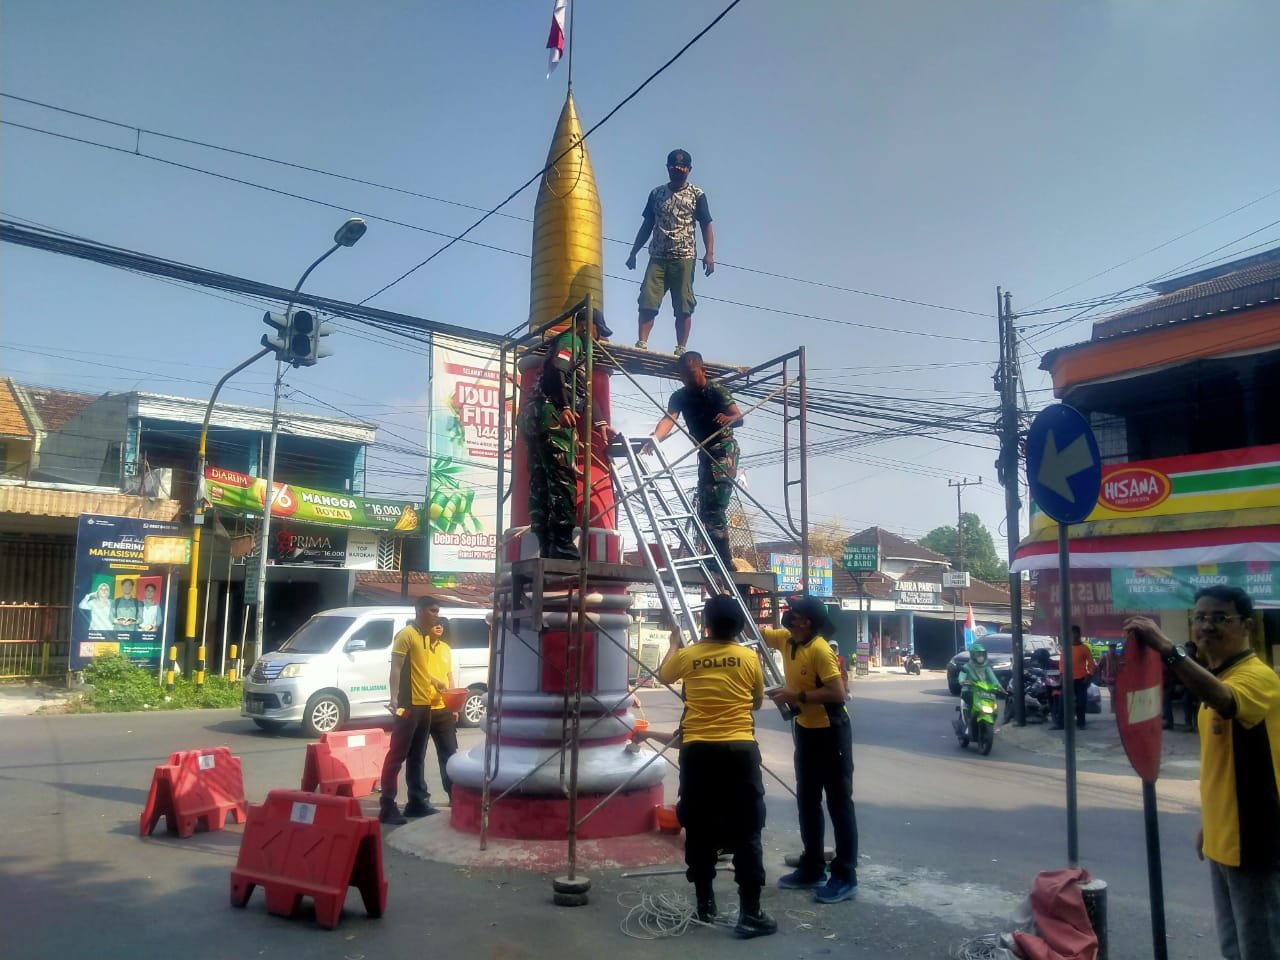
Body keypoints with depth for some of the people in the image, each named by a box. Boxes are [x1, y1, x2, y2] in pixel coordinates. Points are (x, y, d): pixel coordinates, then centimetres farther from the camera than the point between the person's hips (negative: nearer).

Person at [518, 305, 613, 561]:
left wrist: (599, 423, 34)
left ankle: (547, 550, 4)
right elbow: (554, 371, -16)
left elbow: (581, 394, 34)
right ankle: (562, 548, -20)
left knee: (541, 484, 4)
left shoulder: (575, 346, 33)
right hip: (551, 416, -10)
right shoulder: (571, 340, 3)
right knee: (563, 480, -15)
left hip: (534, 418, 10)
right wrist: (564, 407, -27)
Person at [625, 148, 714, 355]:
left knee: (684, 307, -4)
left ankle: (681, 349, -2)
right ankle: (641, 343, -10)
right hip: (657, 257, 3)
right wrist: (633, 253, 12)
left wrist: (709, 254, -13)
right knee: (647, 302, -9)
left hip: (684, 258, -2)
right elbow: (646, 226, 18)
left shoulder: (697, 195, 6)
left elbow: (706, 226, 1)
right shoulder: (656, 194, 14)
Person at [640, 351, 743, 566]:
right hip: (704, 453, 7)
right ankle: (715, 557, 15)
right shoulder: (679, 397, -1)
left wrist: (728, 419, -46)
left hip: (725, 449, -7)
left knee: (715, 507, -19)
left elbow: (739, 417, -21)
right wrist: (655, 438, -40)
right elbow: (669, 419, -19)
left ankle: (723, 561, -17)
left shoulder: (717, 390, -12)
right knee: (705, 509, 7)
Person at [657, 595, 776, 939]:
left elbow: (664, 675, 24)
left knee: (699, 830, 12)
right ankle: (750, 913, 2)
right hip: (739, 749, -1)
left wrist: (674, 644, 40)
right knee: (747, 832, 3)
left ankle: (704, 905, 21)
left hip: (697, 750, 2)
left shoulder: (688, 656, 2)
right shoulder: (749, 657, 0)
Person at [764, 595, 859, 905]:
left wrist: (797, 695, -24)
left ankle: (845, 877, 7)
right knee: (807, 801, 14)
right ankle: (812, 870, 25)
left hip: (831, 732, -9)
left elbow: (838, 693, -26)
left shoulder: (820, 649, -23)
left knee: (839, 803, -1)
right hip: (806, 730, 9)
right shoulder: (786, 639, 2)